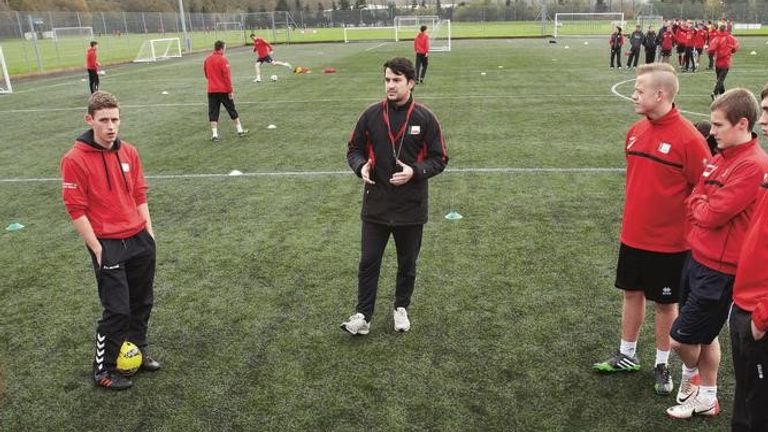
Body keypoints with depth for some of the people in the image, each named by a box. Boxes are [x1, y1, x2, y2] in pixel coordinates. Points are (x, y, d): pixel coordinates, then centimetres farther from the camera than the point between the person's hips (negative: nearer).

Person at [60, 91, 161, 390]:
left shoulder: (129, 152, 5)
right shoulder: (75, 160, -12)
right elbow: (76, 209, -11)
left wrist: (149, 232, 8)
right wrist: (98, 249, -12)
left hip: (140, 239, 6)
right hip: (108, 245, -6)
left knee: (142, 302, 15)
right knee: (117, 310, -2)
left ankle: (137, 351, 37)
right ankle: (103, 370, 17)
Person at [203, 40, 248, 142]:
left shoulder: (207, 59, 6)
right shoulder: (222, 59, -12)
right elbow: (227, 76, -15)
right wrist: (230, 90, -12)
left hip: (211, 90, 4)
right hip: (224, 90, -4)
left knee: (213, 112, 4)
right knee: (232, 110, 10)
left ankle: (214, 134, -3)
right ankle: (240, 130, 17)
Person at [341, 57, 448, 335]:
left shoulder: (425, 118, -7)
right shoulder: (371, 115, -2)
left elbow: (439, 159, -3)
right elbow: (354, 148, 9)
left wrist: (415, 171, -20)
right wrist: (361, 166, -13)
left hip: (411, 208, -1)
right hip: (375, 206, 1)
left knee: (407, 264, 14)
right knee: (368, 262, 5)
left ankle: (401, 308, 35)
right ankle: (363, 315, 19)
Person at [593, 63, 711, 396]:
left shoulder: (689, 139, -19)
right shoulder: (636, 131, 1)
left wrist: (688, 228, -10)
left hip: (669, 243, -6)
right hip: (632, 236, 6)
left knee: (665, 303, 11)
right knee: (632, 293, 18)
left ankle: (662, 365, 31)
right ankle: (627, 356, 36)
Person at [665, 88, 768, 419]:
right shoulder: (719, 157, 7)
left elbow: (711, 215, -22)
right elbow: (694, 203, 10)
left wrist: (699, 204, -3)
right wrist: (702, 206, -9)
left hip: (720, 270, -8)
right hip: (697, 257, 8)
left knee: (681, 338, 2)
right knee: (703, 336, 19)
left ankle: (690, 377, 33)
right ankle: (706, 398, 36)